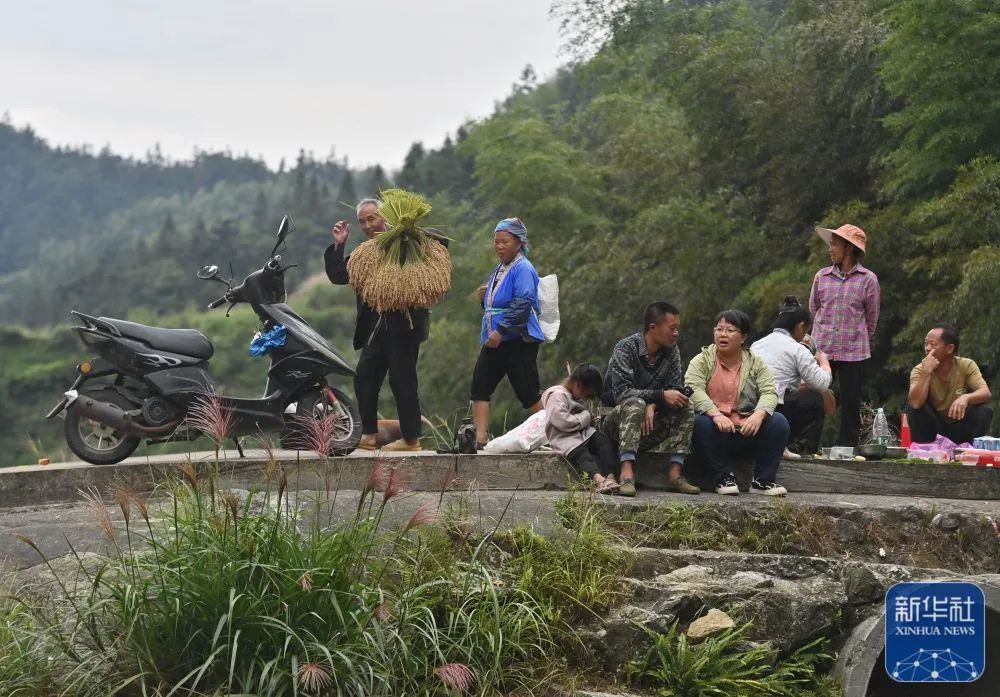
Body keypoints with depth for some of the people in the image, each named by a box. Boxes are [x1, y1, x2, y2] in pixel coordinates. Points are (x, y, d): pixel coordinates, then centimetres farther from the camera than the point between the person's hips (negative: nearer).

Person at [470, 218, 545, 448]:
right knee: (480, 387, -1)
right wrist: (484, 296, 7)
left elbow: (523, 304, -22)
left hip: (518, 341, -9)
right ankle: (479, 438, -4)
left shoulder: (523, 269, -11)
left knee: (529, 393, -5)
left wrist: (501, 331, -25)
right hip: (494, 341, 9)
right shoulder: (499, 269, 18)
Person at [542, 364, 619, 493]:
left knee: (605, 442, -21)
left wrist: (590, 419, 13)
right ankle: (598, 478, -64)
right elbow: (563, 422, -19)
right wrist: (586, 418, -6)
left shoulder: (574, 397, 28)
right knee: (581, 453, -37)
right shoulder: (556, 395, -5)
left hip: (582, 434, 8)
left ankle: (610, 476, -41)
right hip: (564, 438, -8)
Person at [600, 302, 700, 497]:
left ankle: (674, 474, -22)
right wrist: (661, 396, -32)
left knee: (684, 408, -16)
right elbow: (621, 392, -26)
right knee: (635, 404, -35)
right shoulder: (626, 348, -17)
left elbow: (674, 388, -4)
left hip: (651, 424, 5)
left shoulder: (672, 351, 1)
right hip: (616, 420, -5)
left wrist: (652, 405, -24)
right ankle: (627, 474, -46)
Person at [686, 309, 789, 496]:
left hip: (747, 430, 2)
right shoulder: (702, 360, 3)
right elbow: (694, 390, -15)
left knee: (779, 422, -21)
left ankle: (763, 480, -13)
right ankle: (723, 477, -19)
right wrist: (716, 414, -33)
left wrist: (758, 414, -27)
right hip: (716, 432, -2)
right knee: (701, 423, -33)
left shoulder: (755, 363, 9)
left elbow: (769, 392, -4)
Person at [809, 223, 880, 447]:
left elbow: (872, 317, 8)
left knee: (850, 405, 2)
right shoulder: (821, 276, 6)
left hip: (854, 351, -2)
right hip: (822, 350, 2)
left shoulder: (868, 280, -2)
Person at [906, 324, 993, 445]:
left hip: (960, 428, 0)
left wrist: (966, 397, -46)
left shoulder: (966, 365, -12)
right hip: (933, 428, 0)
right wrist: (927, 372, -33)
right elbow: (915, 404, -30)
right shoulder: (920, 370, -14)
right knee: (912, 403, -24)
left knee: (984, 411, -26)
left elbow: (986, 394, -25)